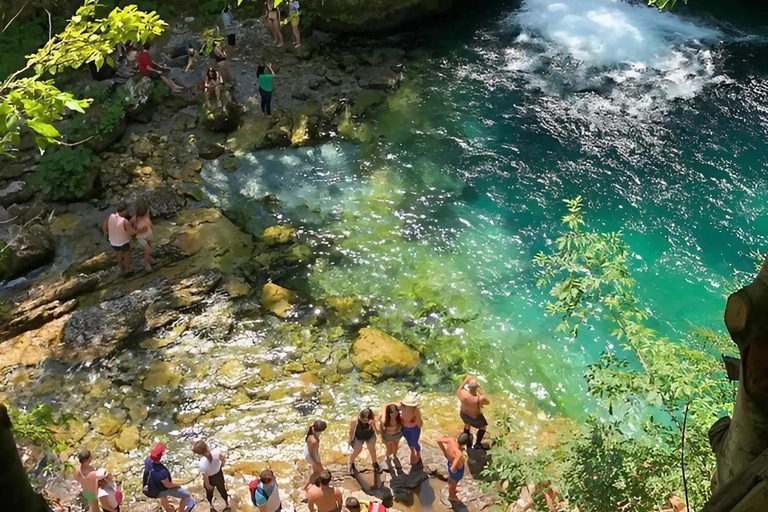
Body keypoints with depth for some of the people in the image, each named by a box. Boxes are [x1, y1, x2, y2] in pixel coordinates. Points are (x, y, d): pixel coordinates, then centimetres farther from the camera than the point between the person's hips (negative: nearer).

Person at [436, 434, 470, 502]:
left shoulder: (451, 440, -31)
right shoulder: (459, 454, -47)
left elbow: (437, 440, -17)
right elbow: (453, 469, -44)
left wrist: (444, 451, -3)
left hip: (450, 462, 6)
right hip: (457, 469, -6)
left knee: (450, 478, 36)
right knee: (454, 482, 27)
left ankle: (451, 490, 67)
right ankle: (451, 496, 58)